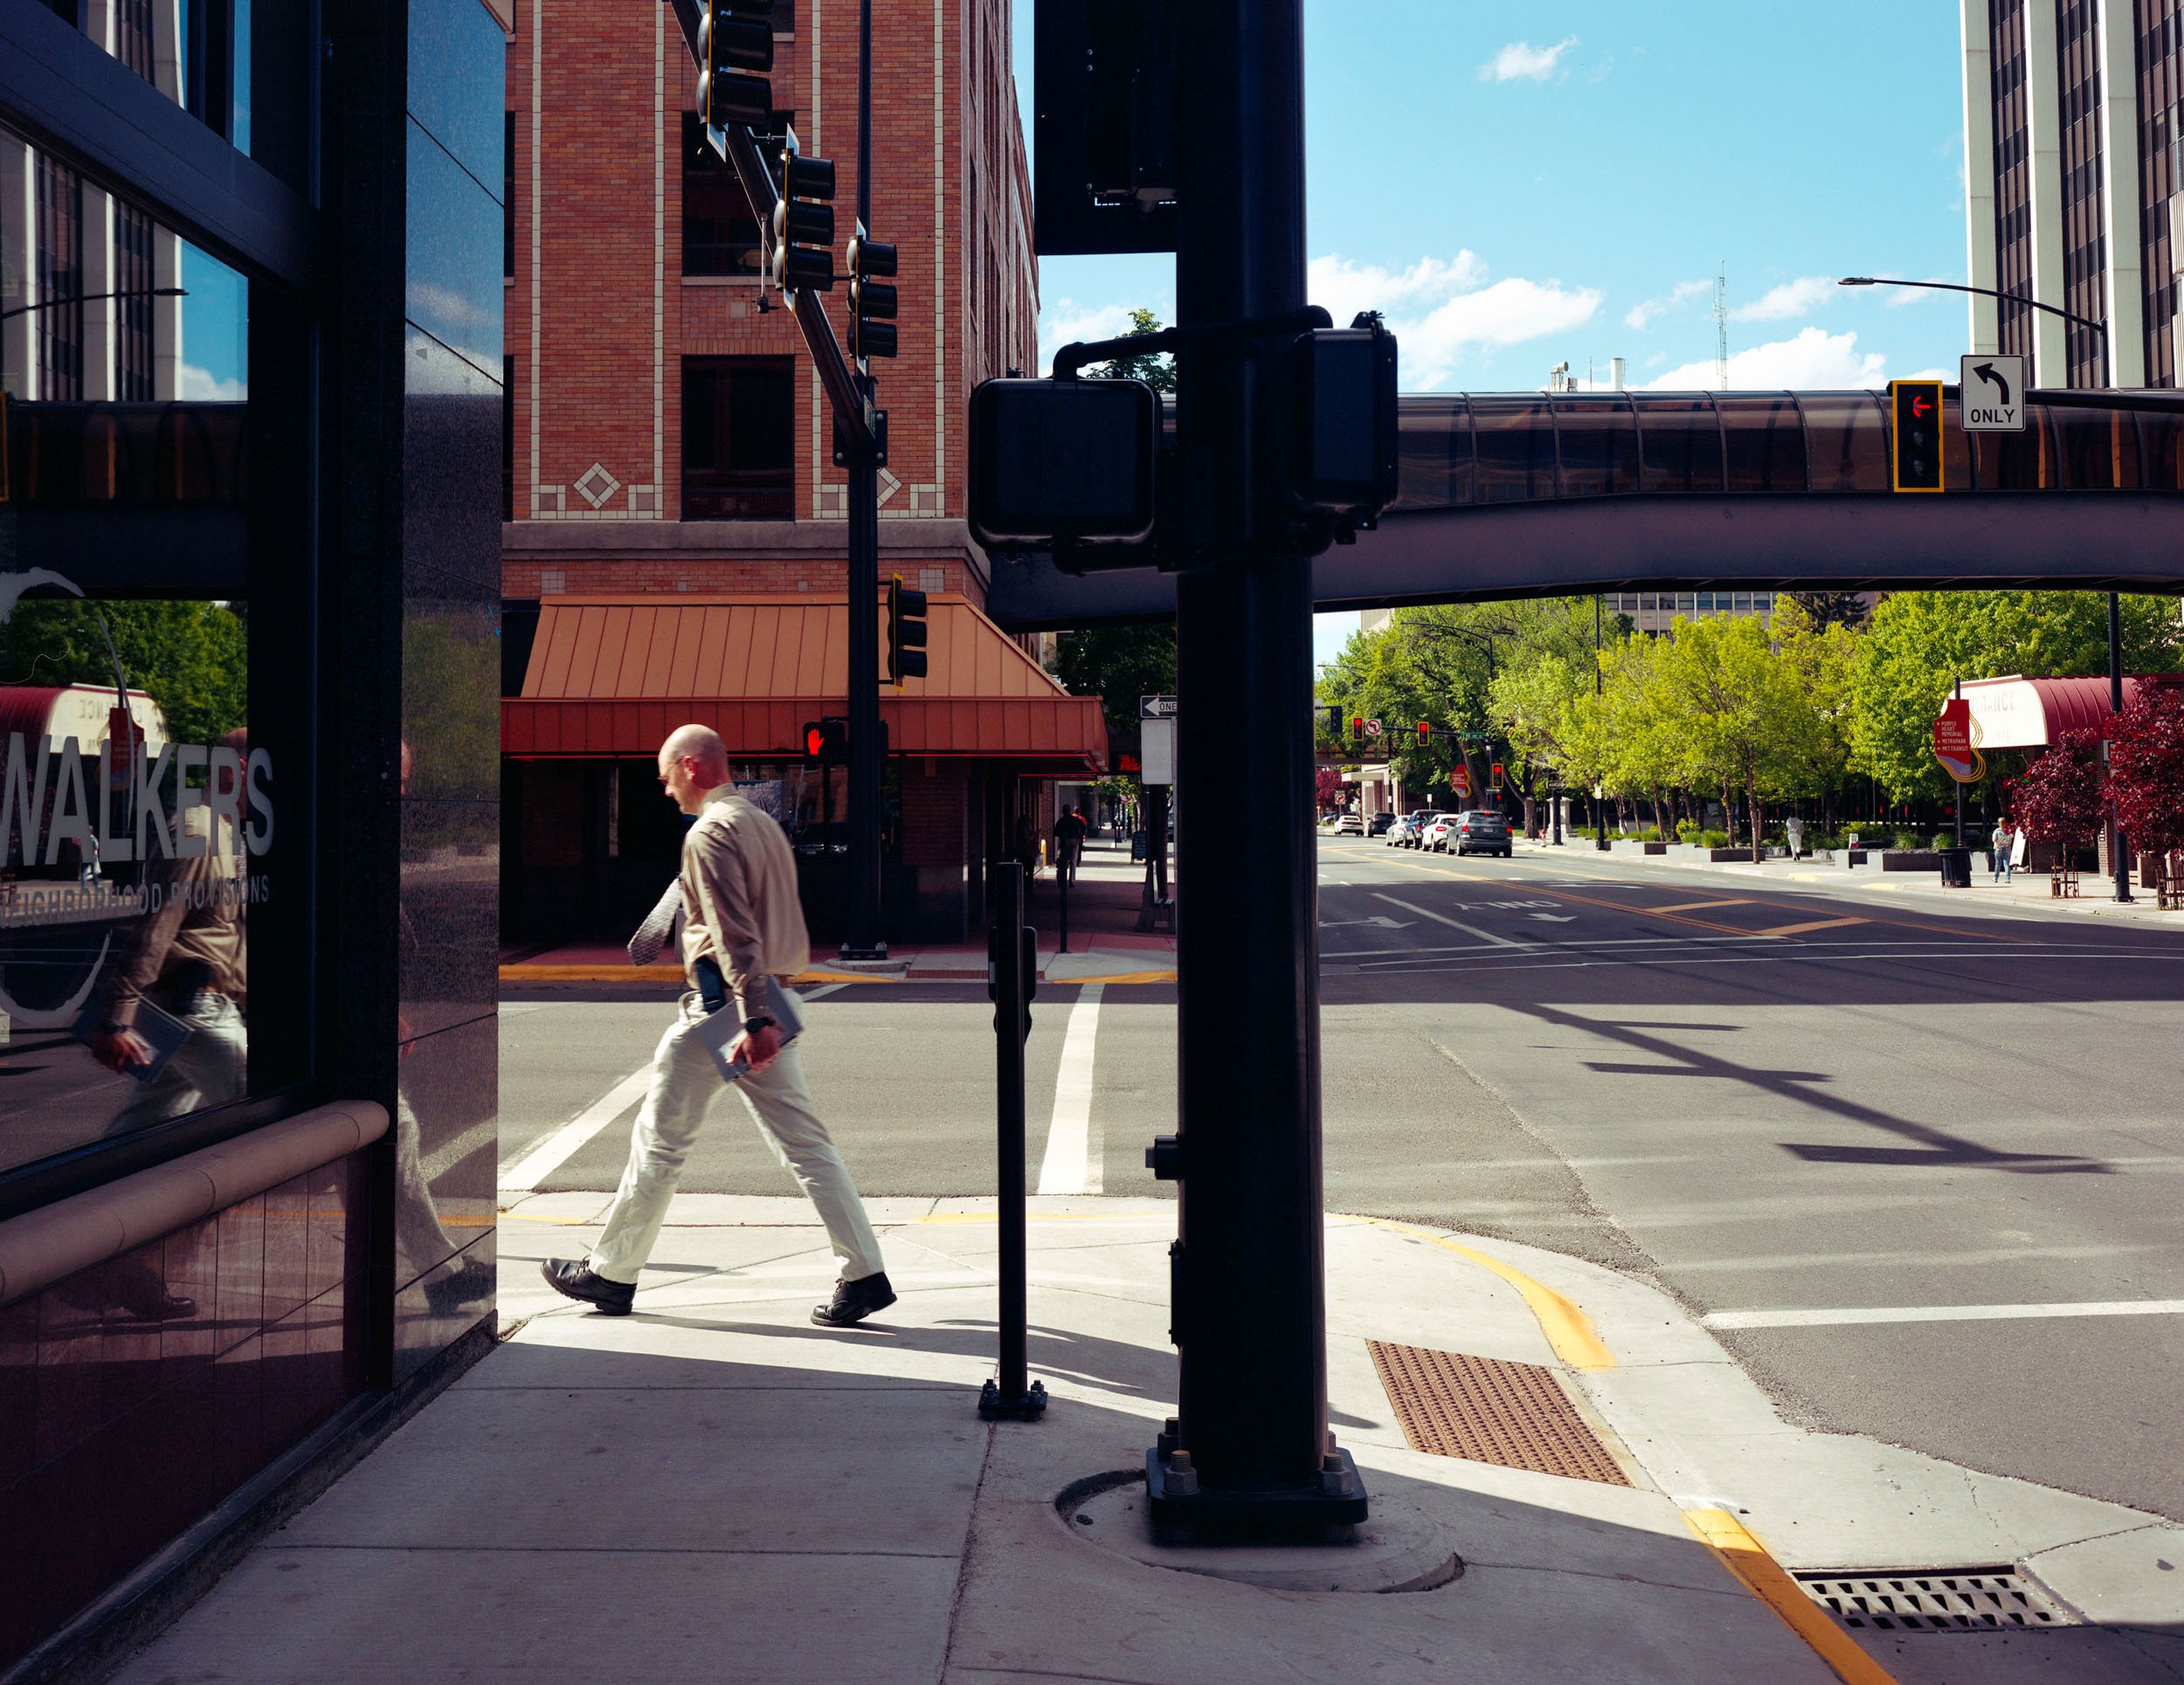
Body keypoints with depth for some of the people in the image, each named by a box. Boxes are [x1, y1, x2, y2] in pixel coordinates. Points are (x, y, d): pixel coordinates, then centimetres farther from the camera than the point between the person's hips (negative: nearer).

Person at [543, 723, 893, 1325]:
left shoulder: (709, 833, -11)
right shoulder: (763, 823, 16)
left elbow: (735, 933, -21)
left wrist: (754, 1019, -26)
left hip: (723, 1004, -8)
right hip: (769, 1005, 8)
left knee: (659, 1141, 5)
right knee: (804, 1140, 5)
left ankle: (610, 1274, 18)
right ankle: (864, 1275, 0)